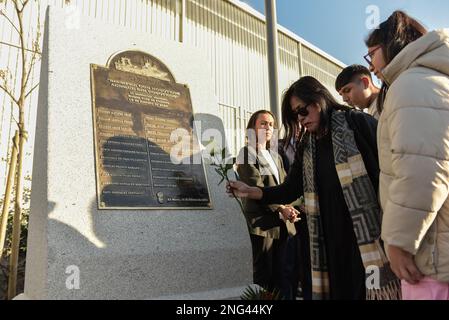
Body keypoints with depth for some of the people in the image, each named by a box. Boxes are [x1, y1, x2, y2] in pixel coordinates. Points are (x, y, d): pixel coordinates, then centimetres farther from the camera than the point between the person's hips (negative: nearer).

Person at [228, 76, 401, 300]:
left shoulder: (358, 123, -3)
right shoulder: (307, 147, 12)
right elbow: (290, 190, 11)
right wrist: (250, 192, -2)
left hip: (370, 234, -5)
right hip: (331, 238, 5)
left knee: (376, 289, -2)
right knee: (340, 289, 11)